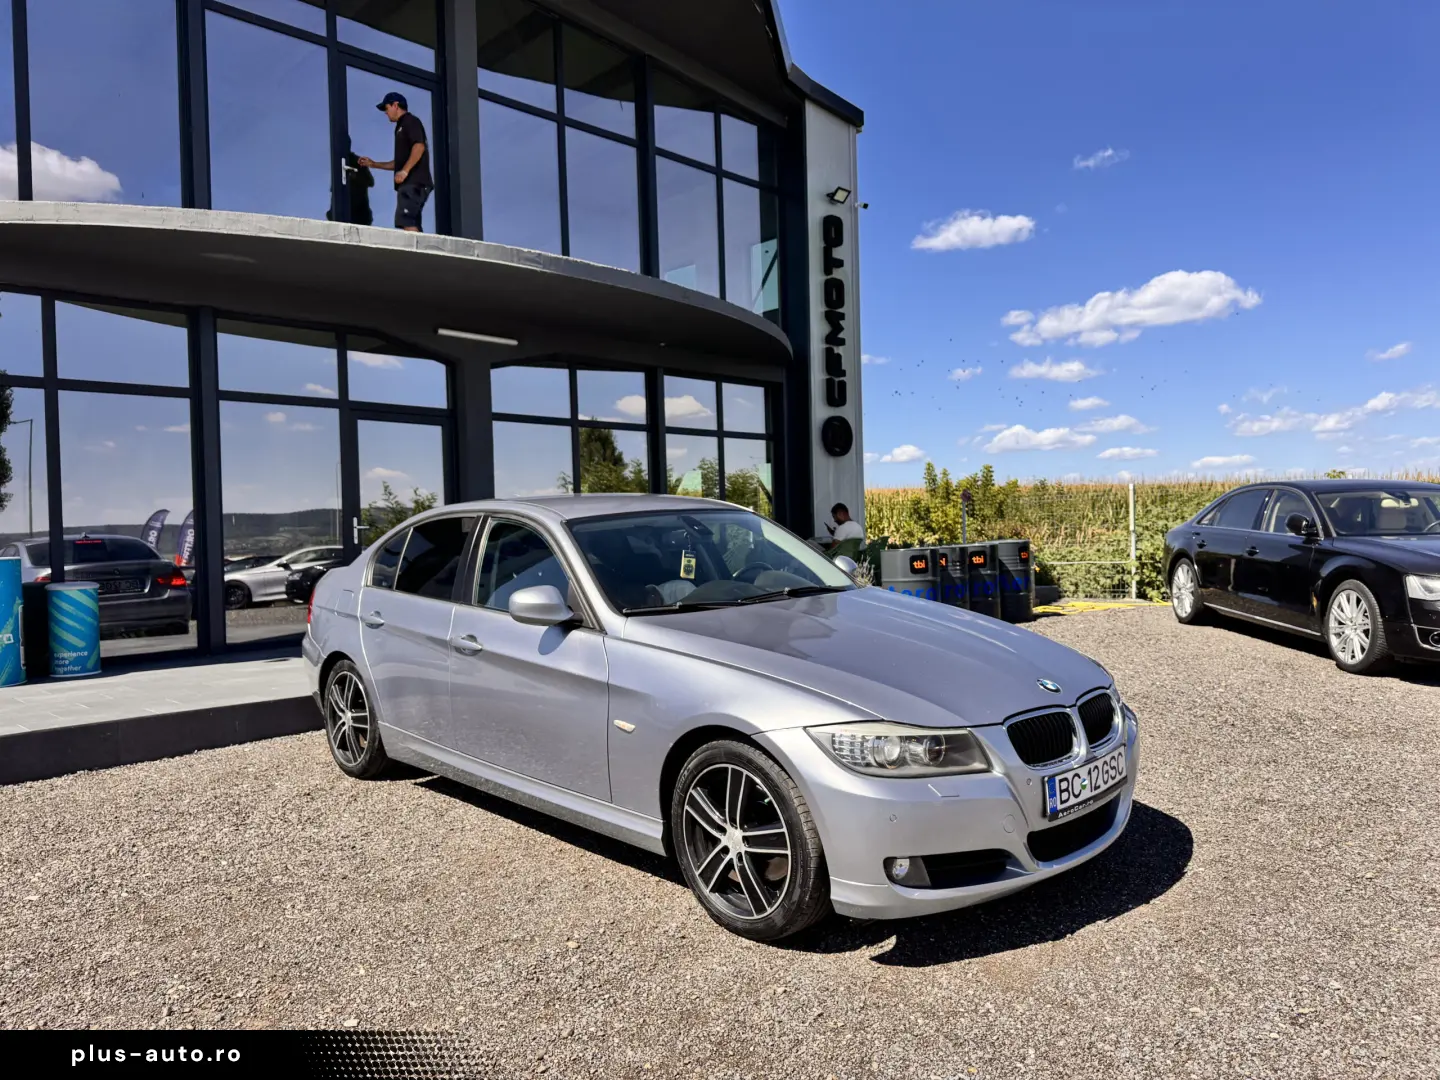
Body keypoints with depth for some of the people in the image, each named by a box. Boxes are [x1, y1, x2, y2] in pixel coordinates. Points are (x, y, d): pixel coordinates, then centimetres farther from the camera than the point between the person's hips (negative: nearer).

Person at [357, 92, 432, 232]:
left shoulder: (410, 121, 1)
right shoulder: (401, 127, 29)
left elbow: (419, 146, -17)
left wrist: (404, 171, -23)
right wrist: (374, 164, 27)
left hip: (414, 182, -9)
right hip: (409, 183, 9)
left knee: (405, 221, -21)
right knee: (412, 224, 1)